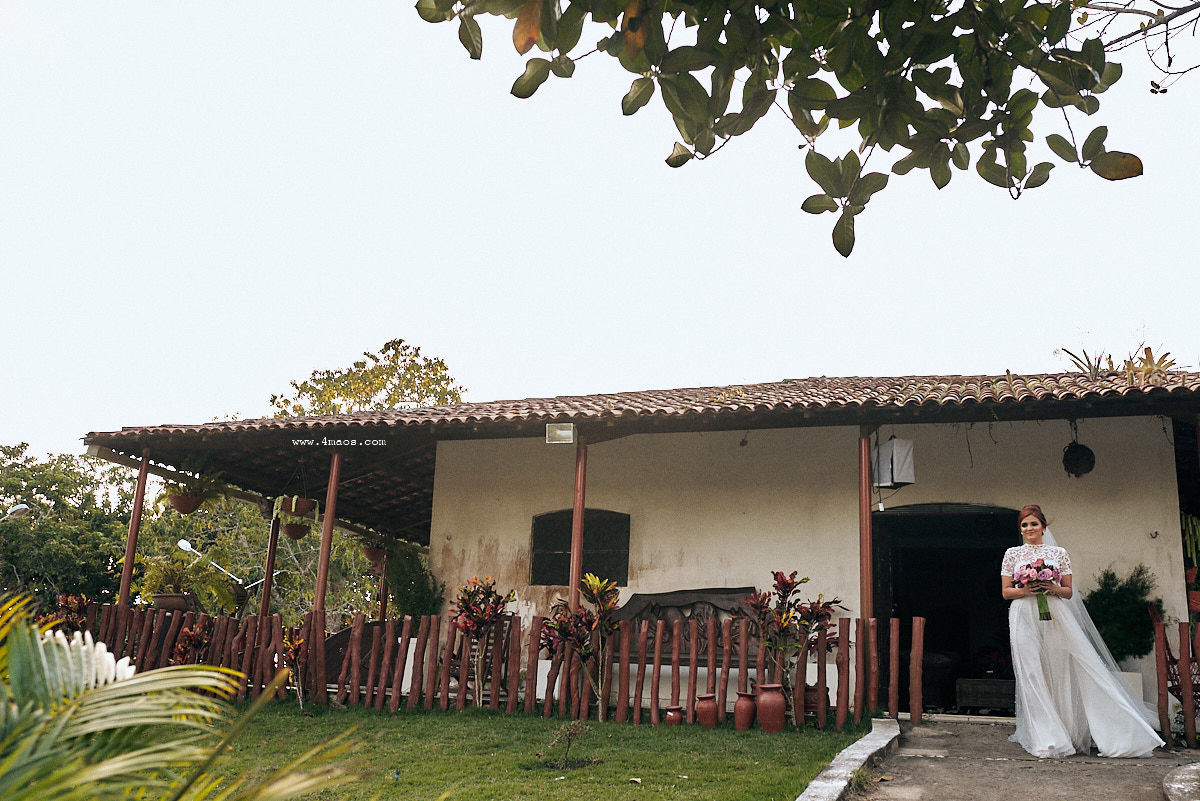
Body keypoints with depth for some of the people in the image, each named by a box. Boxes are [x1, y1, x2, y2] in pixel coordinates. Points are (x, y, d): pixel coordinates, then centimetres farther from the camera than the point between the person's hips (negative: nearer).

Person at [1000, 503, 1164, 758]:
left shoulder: (1059, 553, 10)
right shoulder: (1012, 553, 9)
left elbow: (1069, 592, 10)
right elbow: (1006, 591, 7)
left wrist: (1052, 588, -10)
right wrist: (1025, 590, -11)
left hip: (1055, 616, 0)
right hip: (1025, 618, 0)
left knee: (1064, 671, -4)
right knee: (1032, 674, -4)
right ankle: (1046, 740, 0)